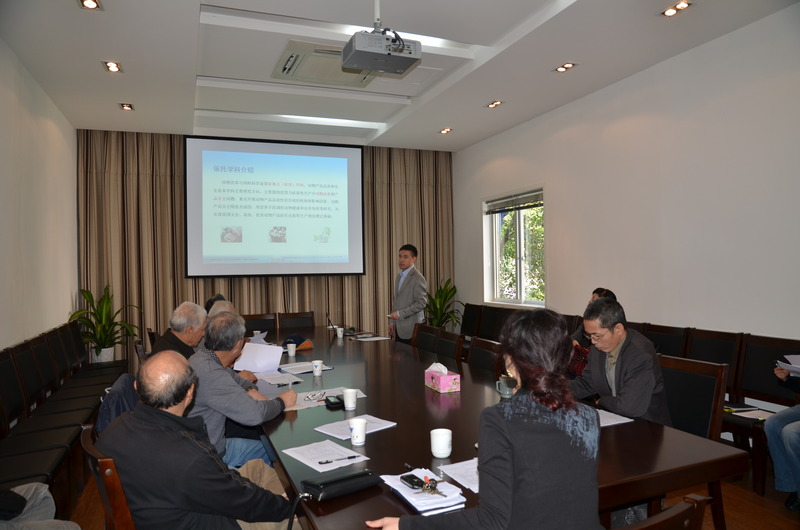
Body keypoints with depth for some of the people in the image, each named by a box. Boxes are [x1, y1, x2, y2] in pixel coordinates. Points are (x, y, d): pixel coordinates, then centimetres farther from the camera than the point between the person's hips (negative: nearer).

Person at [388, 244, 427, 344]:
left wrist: (400, 313, -18)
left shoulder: (418, 278, -11)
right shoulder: (399, 276, 16)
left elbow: (421, 303, -17)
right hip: (398, 328, 7)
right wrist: (392, 322, 14)